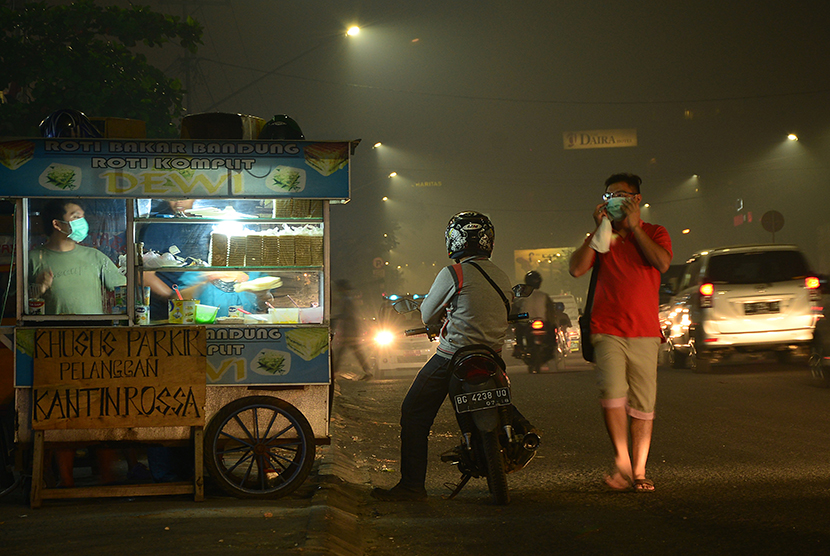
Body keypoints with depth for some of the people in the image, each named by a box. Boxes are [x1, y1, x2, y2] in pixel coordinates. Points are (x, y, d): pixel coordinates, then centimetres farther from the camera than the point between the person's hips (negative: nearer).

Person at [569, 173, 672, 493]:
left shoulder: (654, 233, 11)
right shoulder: (601, 236, 14)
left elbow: (662, 263, -11)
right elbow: (576, 269, -1)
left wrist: (633, 227, -7)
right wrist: (598, 230, -3)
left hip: (644, 333, 0)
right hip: (607, 330, 0)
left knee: (643, 404, 1)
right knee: (613, 394, -18)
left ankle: (639, 471, 8)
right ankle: (622, 464, -12)